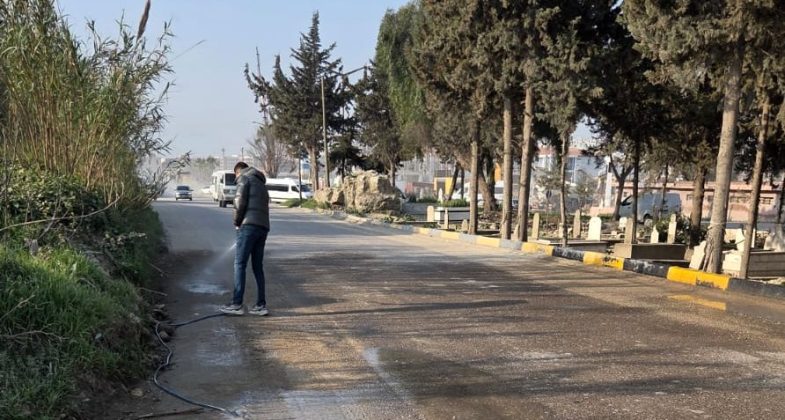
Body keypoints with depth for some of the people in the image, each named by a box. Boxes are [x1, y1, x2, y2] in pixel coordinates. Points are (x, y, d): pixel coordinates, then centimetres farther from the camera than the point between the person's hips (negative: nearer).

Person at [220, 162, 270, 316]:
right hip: (263, 227, 8)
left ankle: (237, 304, -8)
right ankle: (261, 305, 8)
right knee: (258, 267, 9)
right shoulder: (261, 183, 29)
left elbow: (240, 201, -8)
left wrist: (237, 221, 5)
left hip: (249, 225, -8)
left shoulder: (244, 178, 5)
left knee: (239, 264, -6)